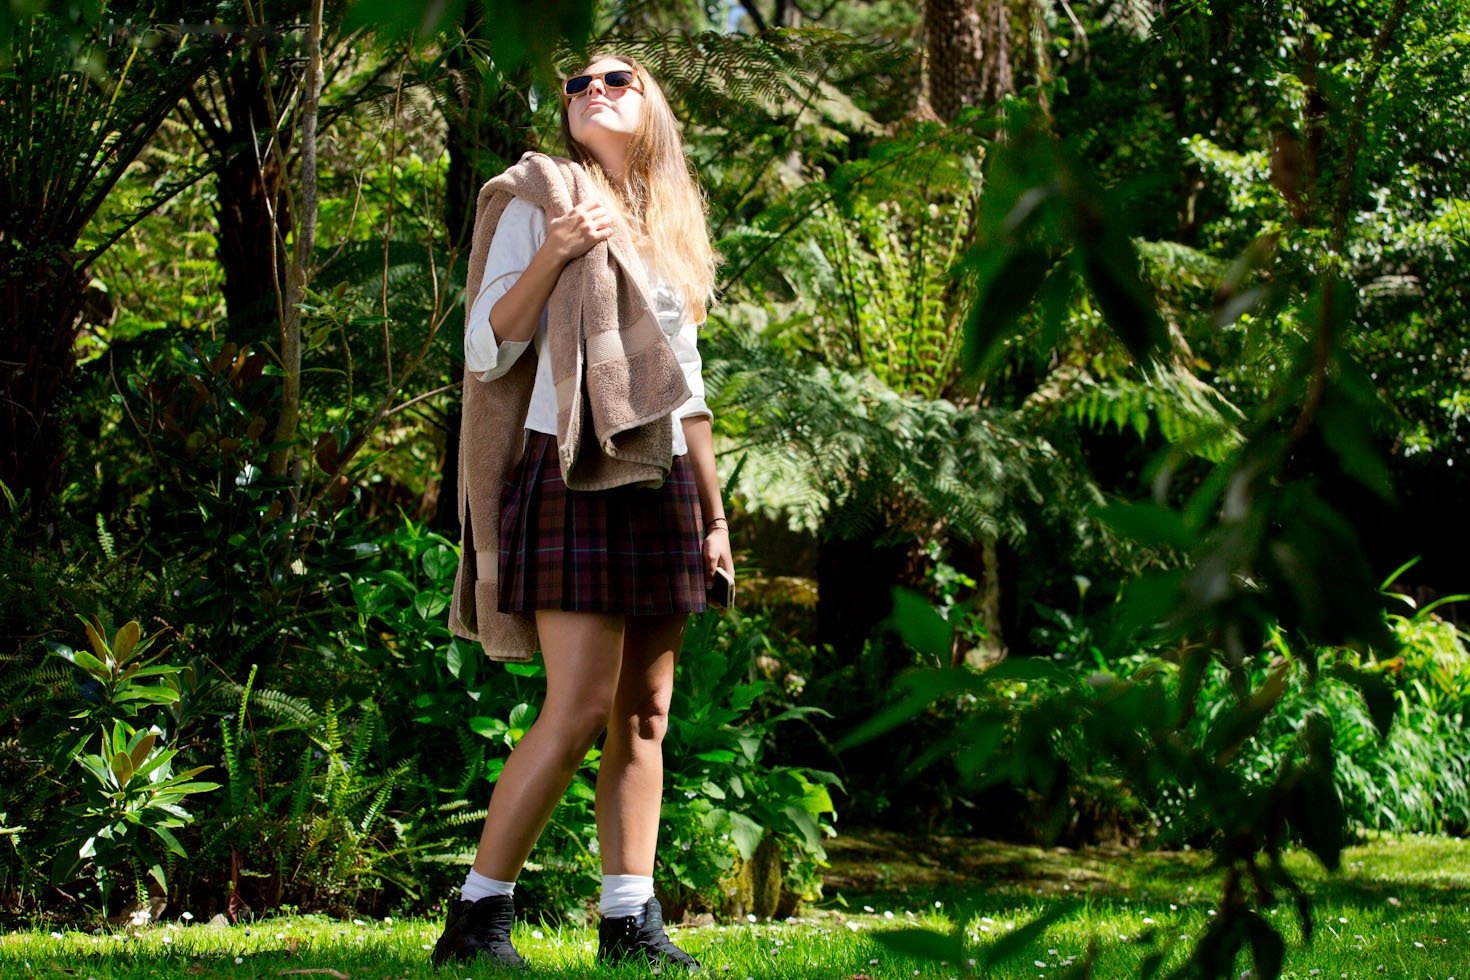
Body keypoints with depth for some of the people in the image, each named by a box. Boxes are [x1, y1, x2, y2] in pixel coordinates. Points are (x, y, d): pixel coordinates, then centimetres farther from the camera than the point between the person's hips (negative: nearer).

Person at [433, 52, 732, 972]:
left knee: (646, 717, 3)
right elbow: (487, 350, -6)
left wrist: (713, 510, 18)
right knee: (578, 713, -14)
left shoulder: (671, 226, 19)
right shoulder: (539, 201, 2)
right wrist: (552, 254, -19)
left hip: (661, 485, 6)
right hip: (576, 477, -6)